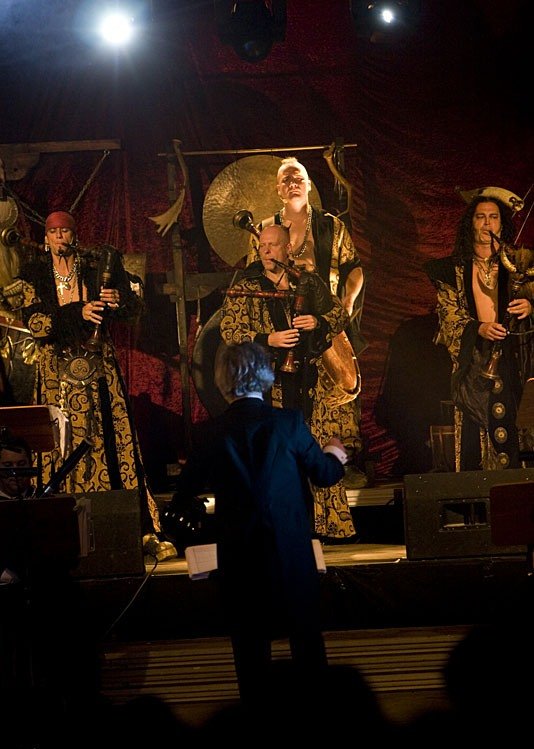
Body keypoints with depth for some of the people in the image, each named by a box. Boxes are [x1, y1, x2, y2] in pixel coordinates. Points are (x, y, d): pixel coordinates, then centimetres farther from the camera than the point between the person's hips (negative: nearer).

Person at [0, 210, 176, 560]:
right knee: (64, 450, -1)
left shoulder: (97, 267, 5)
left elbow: (136, 307, 5)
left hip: (99, 370, 0)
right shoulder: (34, 275, 5)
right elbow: (35, 323, -8)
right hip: (57, 375, 0)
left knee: (117, 444, -4)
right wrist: (78, 312, -20)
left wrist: (119, 300, -17)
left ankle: (147, 532, -4)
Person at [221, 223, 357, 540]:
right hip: (267, 379, -2)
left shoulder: (310, 282, 13)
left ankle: (328, 521, 7)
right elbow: (229, 330, -2)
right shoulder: (245, 289, 6)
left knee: (320, 443, 0)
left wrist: (318, 322, -7)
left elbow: (340, 314, 15)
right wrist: (268, 340, -15)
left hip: (309, 375, 3)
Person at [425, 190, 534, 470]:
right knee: (471, 435, -7)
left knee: (509, 430, -9)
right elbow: (449, 315, 4)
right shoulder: (454, 268, 9)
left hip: (510, 358, 0)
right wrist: (478, 328, -15)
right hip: (471, 359, 0)